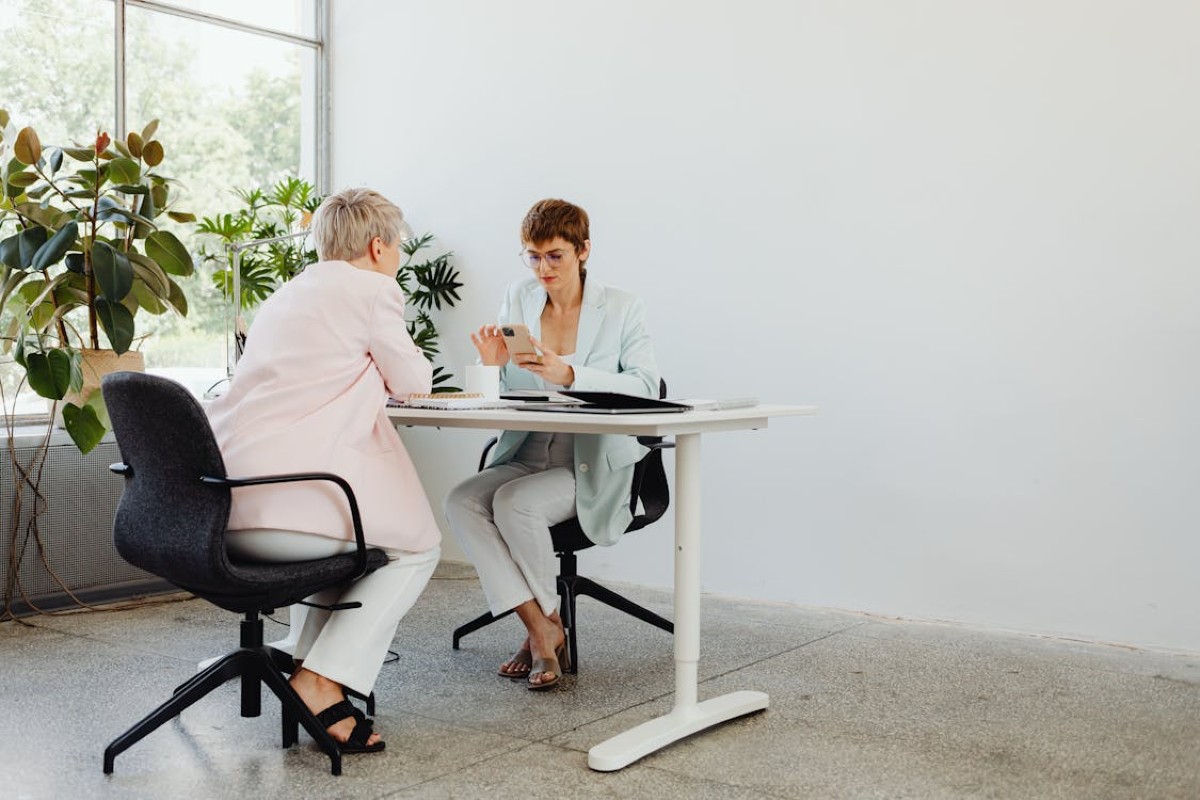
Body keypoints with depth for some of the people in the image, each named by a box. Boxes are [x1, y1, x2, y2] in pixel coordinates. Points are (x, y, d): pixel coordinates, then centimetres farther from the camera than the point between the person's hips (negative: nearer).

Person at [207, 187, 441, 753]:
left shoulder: (286, 295, 25)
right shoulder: (372, 290, 0)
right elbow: (413, 382, 10)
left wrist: (373, 371, 36)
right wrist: (408, 362, 30)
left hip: (220, 507, 9)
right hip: (282, 508, -9)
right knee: (417, 546, 13)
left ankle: (314, 667, 22)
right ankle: (321, 684, 1)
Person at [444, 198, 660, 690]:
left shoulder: (622, 309, -1)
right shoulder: (518, 299, 9)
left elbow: (646, 386, -16)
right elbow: (496, 396, 11)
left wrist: (566, 374, -28)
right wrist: (495, 366, -14)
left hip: (592, 468, -4)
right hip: (526, 458, 5)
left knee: (514, 503, -30)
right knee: (461, 501, -23)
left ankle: (546, 624, -5)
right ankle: (541, 632, -17)